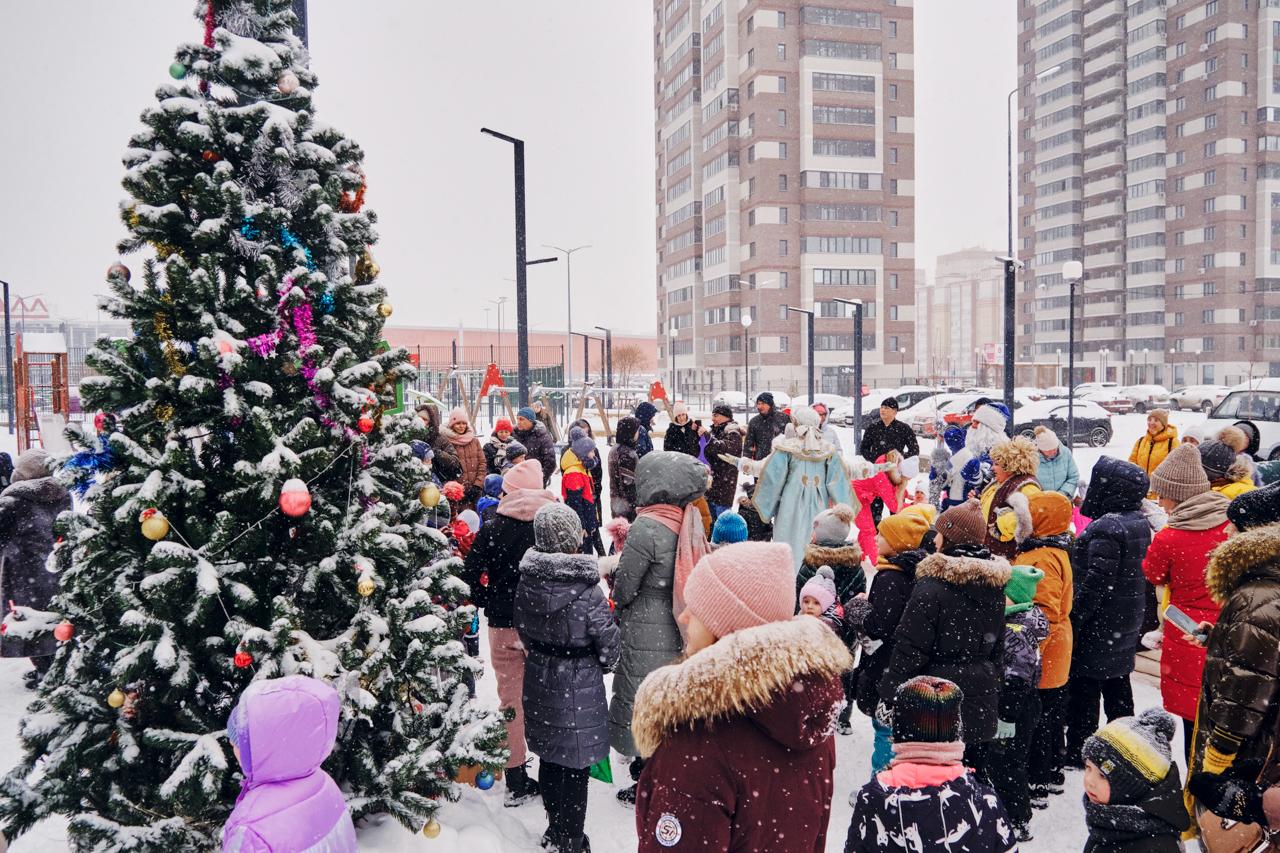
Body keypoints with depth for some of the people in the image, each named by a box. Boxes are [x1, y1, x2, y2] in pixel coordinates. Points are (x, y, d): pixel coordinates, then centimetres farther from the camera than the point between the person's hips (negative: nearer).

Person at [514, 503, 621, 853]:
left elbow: (523, 628, 6)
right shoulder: (585, 588, -22)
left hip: (538, 678, 6)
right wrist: (602, 665, 7)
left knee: (549, 758, 20)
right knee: (574, 766, 8)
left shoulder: (526, 579, -6)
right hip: (578, 684, -6)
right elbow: (608, 640, -13)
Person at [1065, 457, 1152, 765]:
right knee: (1117, 685, 21)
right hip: (1126, 624, 9)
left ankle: (1078, 753, 11)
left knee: (1084, 687, 2)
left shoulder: (1106, 528, -24)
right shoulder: (1139, 523, 5)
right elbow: (1136, 572, 14)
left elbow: (1096, 583, -25)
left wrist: (1074, 620, -19)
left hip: (1098, 625, -9)